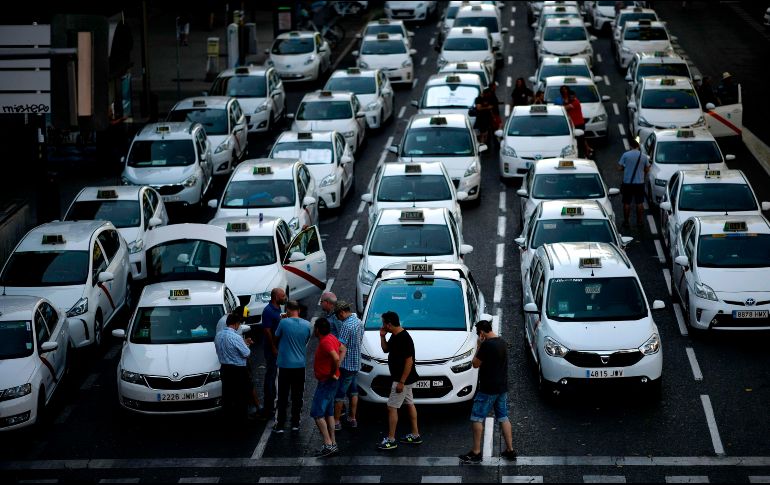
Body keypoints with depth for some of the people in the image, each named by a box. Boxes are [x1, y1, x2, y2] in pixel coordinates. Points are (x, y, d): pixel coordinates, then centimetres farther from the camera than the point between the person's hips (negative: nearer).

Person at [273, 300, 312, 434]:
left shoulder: (284, 323, -13)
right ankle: (295, 423, 16)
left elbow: (276, 338, 1)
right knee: (297, 396, 13)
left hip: (285, 364, -3)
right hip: (300, 364, 3)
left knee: (283, 396, 4)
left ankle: (280, 425, 5)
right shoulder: (307, 325, -3)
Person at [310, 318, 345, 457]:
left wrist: (333, 373, -21)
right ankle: (333, 443, 19)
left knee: (317, 413, -8)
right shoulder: (331, 338, 8)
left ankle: (328, 445, -12)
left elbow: (336, 358, -37)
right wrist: (336, 368, 16)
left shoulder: (325, 342, -23)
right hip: (330, 382, 10)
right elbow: (342, 349, 25)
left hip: (326, 381, -10)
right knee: (328, 413, 16)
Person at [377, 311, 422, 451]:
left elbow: (409, 361, -25)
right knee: (409, 404, 16)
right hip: (406, 379, 10)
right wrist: (382, 336, 2)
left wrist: (401, 382, -24)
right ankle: (415, 435, 24)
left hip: (403, 379, -10)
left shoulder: (404, 338, -24)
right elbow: (386, 349, 20)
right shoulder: (394, 336, 5)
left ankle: (390, 440, -1)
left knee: (392, 407, -5)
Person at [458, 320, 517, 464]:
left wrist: (478, 347, -2)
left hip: (488, 389, -8)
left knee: (477, 418, -1)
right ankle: (510, 450, 14)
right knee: (503, 417, 13)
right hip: (502, 387, 8)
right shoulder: (502, 342, 9)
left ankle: (476, 453, 0)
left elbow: (475, 364, -12)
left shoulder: (487, 344, -19)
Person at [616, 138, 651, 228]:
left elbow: (619, 168, -6)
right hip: (639, 182, 1)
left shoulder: (625, 155, -8)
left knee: (626, 203, 7)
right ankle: (639, 222, 13)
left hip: (627, 182, -1)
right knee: (639, 203, 10)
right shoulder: (644, 156, -2)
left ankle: (626, 221, 11)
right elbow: (647, 169, 6)